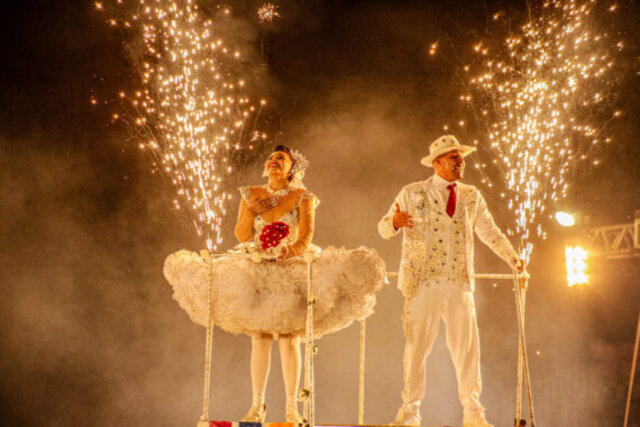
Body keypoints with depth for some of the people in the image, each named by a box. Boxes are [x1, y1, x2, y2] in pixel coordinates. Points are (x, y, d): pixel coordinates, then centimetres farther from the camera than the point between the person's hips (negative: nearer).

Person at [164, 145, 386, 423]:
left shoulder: (303, 197, 4)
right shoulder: (251, 195, 9)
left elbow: (306, 234, -7)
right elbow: (241, 235, 5)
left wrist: (297, 248, -28)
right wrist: (251, 210, -11)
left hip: (292, 270, -2)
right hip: (257, 271, 2)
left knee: (289, 339, -7)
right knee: (259, 339, -2)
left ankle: (291, 406, -1)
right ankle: (257, 404, 4)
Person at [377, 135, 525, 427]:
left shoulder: (471, 197, 14)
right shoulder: (413, 193, 5)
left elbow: (490, 232, 18)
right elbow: (383, 228, 4)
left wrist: (513, 258, 5)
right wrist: (395, 222, -20)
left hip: (460, 283, 3)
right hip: (423, 282, -3)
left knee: (467, 346, 2)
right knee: (417, 345, -1)